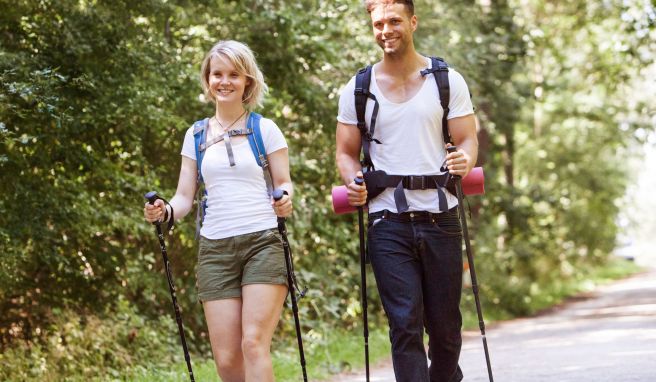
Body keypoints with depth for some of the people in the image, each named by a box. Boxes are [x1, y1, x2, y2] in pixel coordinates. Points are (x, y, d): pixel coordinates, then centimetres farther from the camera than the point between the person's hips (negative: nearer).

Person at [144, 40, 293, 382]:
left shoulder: (265, 129, 4)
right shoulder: (196, 135, 12)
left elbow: (284, 183, 7)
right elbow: (185, 197, 11)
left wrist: (285, 200, -17)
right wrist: (164, 212, -11)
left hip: (263, 242, -3)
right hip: (216, 248, 3)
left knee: (253, 344, -16)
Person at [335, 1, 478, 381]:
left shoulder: (447, 81, 4)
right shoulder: (357, 90, 7)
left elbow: (468, 139, 3)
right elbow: (346, 152, 11)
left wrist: (465, 160, -20)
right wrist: (353, 180, -11)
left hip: (440, 219, 0)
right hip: (389, 222, 0)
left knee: (445, 324, 8)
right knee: (405, 324, -8)